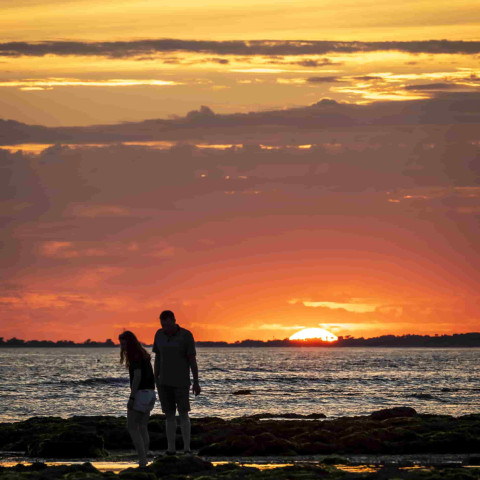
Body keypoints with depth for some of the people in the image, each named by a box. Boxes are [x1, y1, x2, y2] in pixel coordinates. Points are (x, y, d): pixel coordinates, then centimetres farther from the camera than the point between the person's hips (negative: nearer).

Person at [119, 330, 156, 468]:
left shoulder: (135, 356, -12)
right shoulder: (144, 355, 16)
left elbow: (137, 377, -21)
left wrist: (131, 397, -22)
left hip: (140, 393, -9)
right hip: (150, 393, 9)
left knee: (132, 427, -6)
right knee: (142, 428, 11)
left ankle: (142, 460, -14)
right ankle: (144, 461, 7)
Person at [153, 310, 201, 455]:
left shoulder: (186, 335, -11)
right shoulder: (159, 334, 2)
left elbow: (193, 359, -10)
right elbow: (158, 357, 8)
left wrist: (196, 382, -11)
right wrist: (155, 380, 5)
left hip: (181, 381, -4)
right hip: (164, 381, 4)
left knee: (183, 413, -6)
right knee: (169, 414, 4)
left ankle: (186, 448, -1)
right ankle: (171, 448, 8)